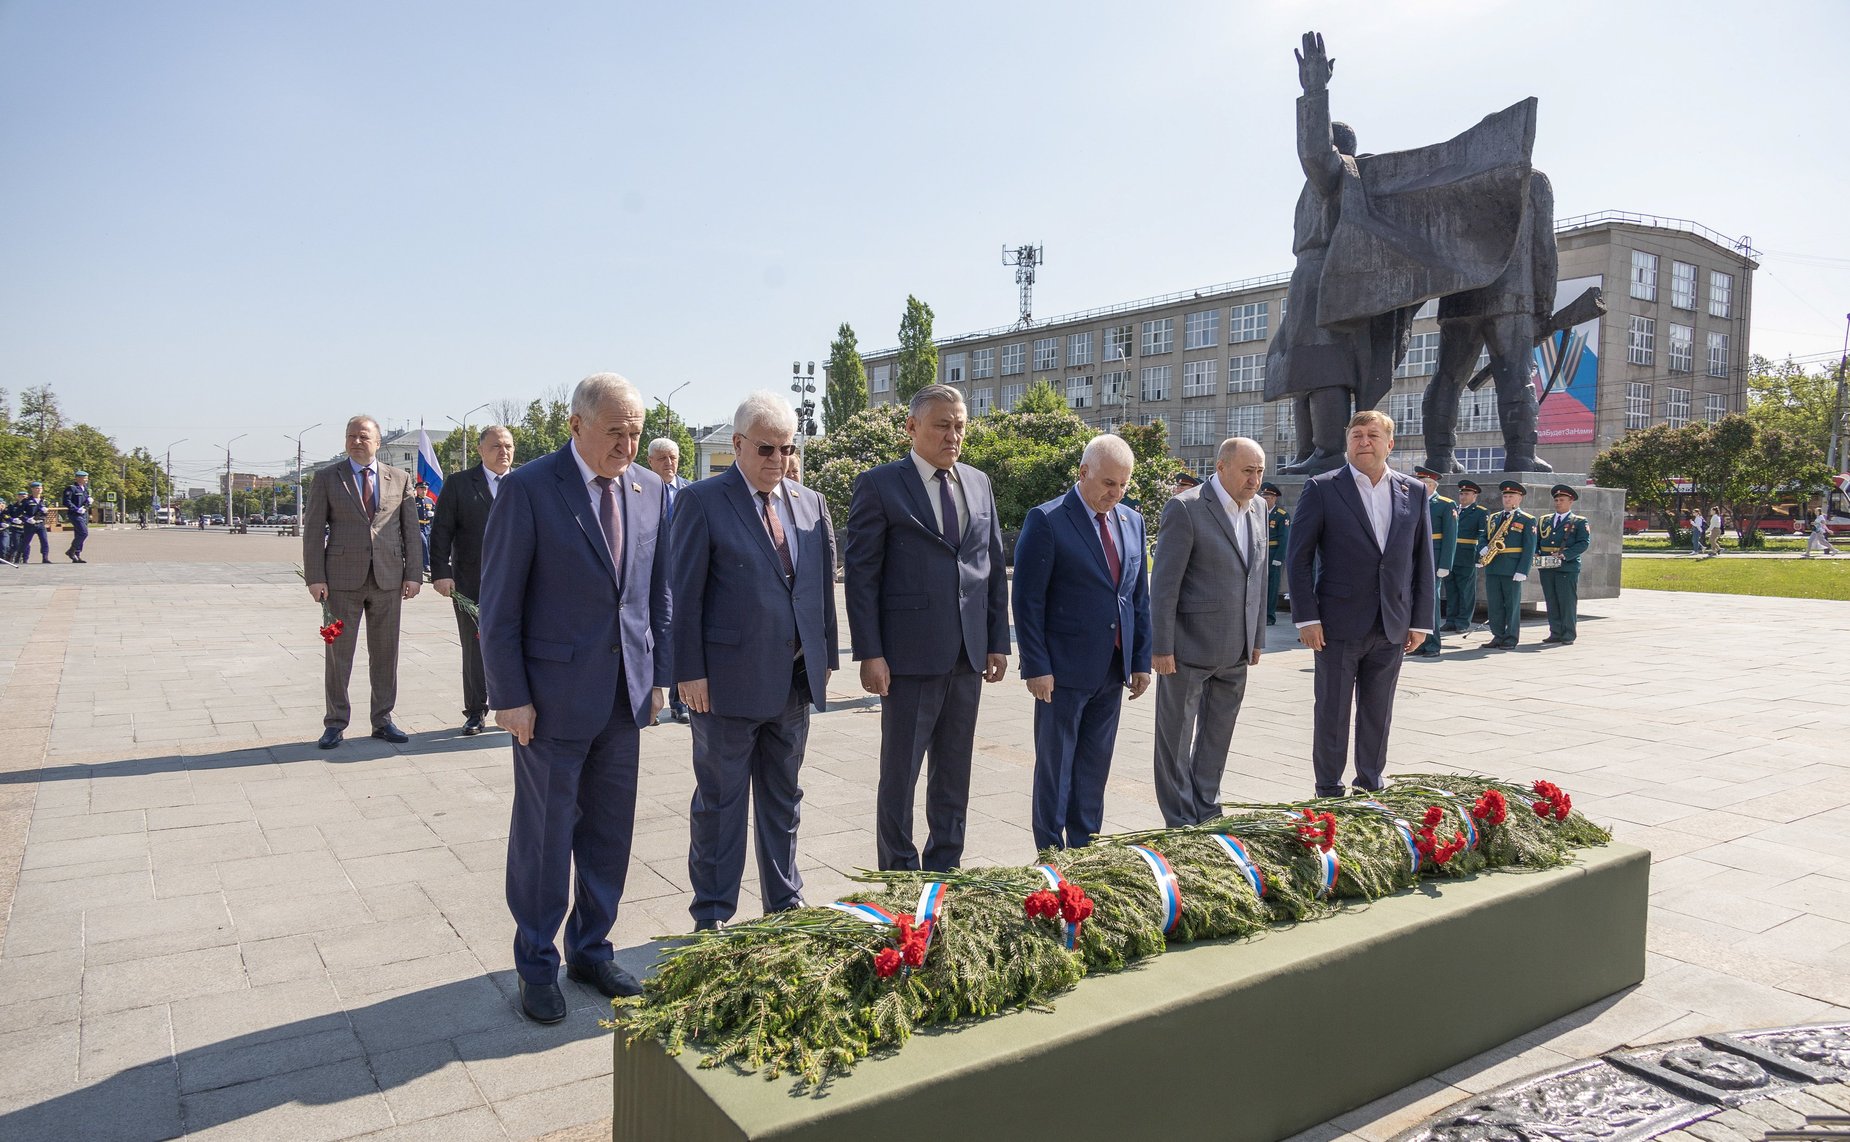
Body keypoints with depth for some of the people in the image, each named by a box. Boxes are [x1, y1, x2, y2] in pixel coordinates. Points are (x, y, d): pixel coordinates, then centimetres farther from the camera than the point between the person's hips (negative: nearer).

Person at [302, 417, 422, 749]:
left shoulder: (399, 478, 8)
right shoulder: (326, 478, 5)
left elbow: (411, 529, 7)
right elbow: (313, 529, 1)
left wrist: (413, 574, 0)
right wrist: (315, 577, -7)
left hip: (388, 578, 1)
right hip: (342, 578, -1)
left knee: (385, 653, 7)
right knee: (338, 653, 4)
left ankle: (382, 721, 17)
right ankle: (335, 724, 14)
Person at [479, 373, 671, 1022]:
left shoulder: (649, 489, 5)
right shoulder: (528, 488, -10)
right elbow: (498, 601, -9)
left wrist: (658, 675, 8)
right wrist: (509, 696, -11)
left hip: (626, 694, 5)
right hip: (553, 694, -4)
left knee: (609, 834, 14)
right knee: (544, 836, 8)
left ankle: (591, 952, 32)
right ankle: (537, 968, 27)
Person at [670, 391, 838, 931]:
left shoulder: (810, 503, 8)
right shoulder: (702, 502, -7)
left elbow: (824, 584, 12)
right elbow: (685, 594, -9)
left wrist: (825, 657, 8)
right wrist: (690, 673, -12)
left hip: (794, 682, 5)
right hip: (728, 680, -5)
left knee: (783, 800, 17)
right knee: (720, 803, 8)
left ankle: (785, 905, 31)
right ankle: (712, 916, 22)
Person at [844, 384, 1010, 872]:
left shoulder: (979, 484, 11)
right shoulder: (879, 485, -5)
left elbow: (995, 566, 14)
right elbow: (860, 574, -8)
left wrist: (998, 640, 9)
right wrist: (870, 653, -13)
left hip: (969, 654, 5)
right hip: (910, 653, -5)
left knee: (954, 772, 14)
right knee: (900, 773, 5)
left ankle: (944, 869, 28)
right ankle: (899, 874, 21)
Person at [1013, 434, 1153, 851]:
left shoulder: (1132, 523, 10)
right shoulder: (1046, 520, -10)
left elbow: (1140, 596, 13)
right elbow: (1028, 600, -11)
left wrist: (1141, 661, 9)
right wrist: (1036, 667, -14)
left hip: (1112, 671, 6)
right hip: (1063, 670, -6)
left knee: (1095, 768, 14)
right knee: (1055, 768, 6)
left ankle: (1084, 850, 26)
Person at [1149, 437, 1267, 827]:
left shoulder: (1258, 508, 8)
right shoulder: (1185, 508, -15)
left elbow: (1258, 576, 14)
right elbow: (1164, 582, -16)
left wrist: (1256, 637, 14)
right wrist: (1161, 647, -17)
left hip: (1235, 649, 7)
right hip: (1188, 648, -7)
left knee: (1218, 735, 17)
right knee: (1177, 736, 5)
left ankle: (1206, 814, 31)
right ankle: (1181, 824, 17)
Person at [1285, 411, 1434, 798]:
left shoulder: (1414, 492, 8)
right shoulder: (1321, 489, -3)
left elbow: (1423, 560, 10)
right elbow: (1299, 557, -5)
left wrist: (1421, 620, 5)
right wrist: (1306, 617, -11)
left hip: (1393, 626, 3)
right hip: (1339, 624, -3)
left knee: (1379, 714, 12)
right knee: (1332, 712, 4)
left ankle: (1370, 788, 26)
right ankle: (1329, 793, 17)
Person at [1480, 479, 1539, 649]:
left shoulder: (1527, 520, 1)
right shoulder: (1492, 518, 16)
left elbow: (1529, 547, -5)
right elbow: (1484, 538, 21)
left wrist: (1522, 570, -14)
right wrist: (1484, 549, -3)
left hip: (1512, 568, -5)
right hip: (1492, 567, 5)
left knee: (1512, 604, 0)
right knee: (1493, 604, 6)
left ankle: (1511, 639, 4)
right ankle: (1498, 636, 13)